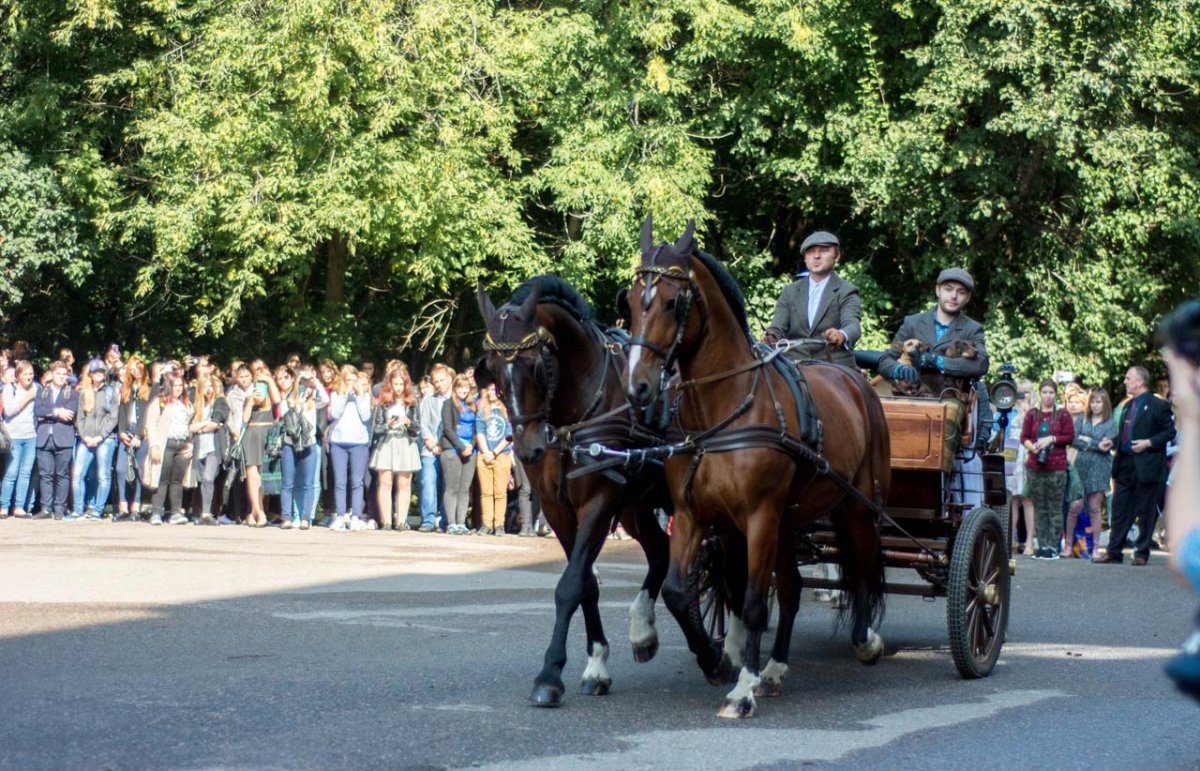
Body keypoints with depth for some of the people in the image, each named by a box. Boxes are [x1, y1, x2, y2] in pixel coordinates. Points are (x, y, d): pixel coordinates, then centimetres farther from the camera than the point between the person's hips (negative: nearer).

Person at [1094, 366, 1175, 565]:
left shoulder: (1158, 405, -6)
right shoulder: (1128, 406, 17)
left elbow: (1170, 431, -9)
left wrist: (1149, 442, -17)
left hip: (1146, 466, -7)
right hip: (1125, 465, 7)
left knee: (1145, 512, 1)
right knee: (1120, 509, 7)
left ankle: (1142, 553, 8)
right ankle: (1114, 552, 11)